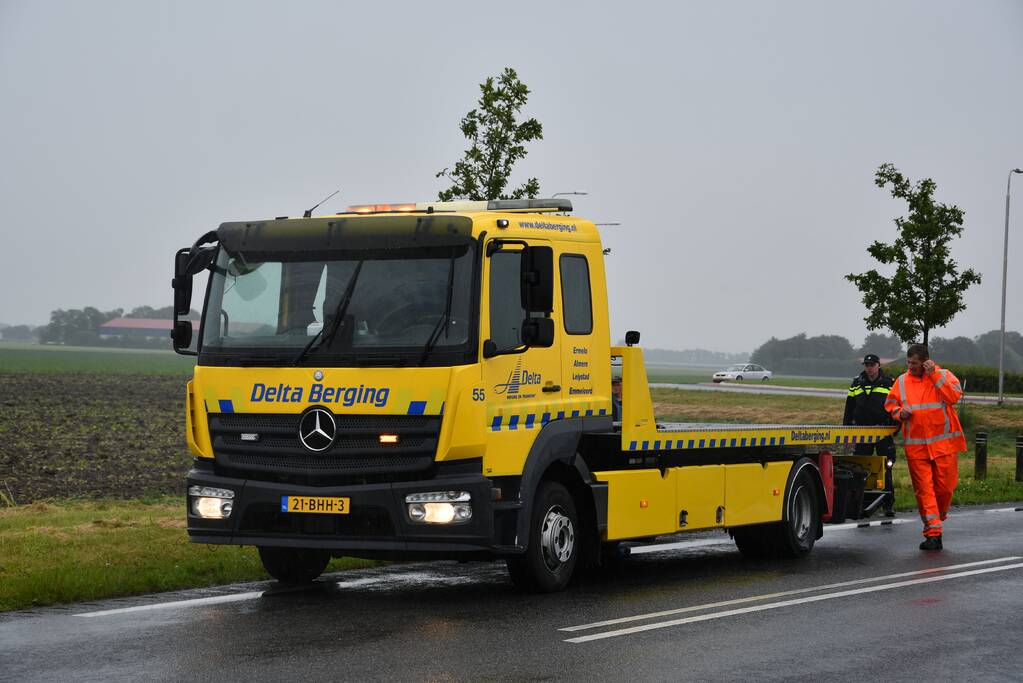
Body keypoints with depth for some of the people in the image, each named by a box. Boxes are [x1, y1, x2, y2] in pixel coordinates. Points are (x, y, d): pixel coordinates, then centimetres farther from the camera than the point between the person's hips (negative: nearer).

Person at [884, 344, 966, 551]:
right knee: (923, 489, -4)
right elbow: (890, 403, 19)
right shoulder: (902, 381, 9)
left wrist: (934, 375, -16)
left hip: (943, 444, -2)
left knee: (945, 486, 2)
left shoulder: (944, 376, 1)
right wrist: (899, 412, -3)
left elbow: (954, 396, -16)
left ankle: (939, 516, 31)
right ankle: (933, 533, -3)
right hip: (916, 446, 2)